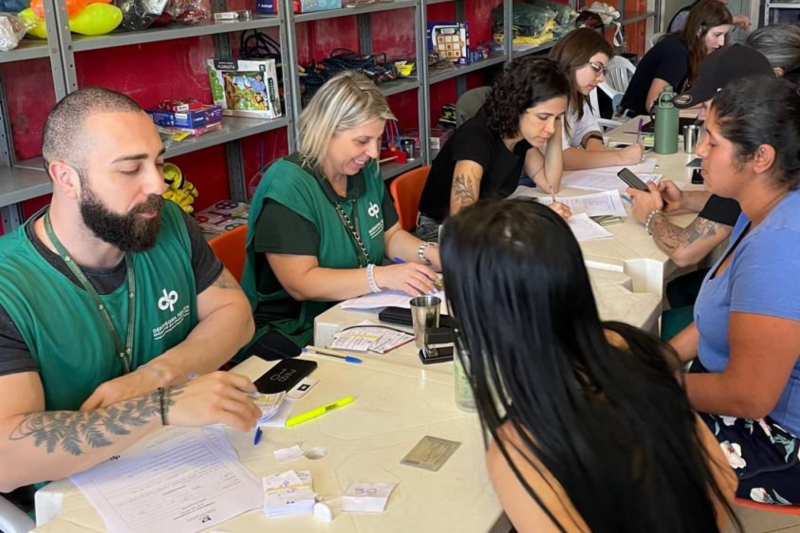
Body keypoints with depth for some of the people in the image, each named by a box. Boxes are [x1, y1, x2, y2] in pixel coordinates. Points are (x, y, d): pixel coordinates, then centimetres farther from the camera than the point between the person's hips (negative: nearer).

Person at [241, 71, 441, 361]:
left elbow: (392, 236, 16)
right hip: (291, 334, -8)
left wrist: (430, 253, -5)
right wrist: (384, 276, -30)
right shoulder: (287, 187, -18)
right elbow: (300, 284, -23)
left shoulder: (366, 171, 5)